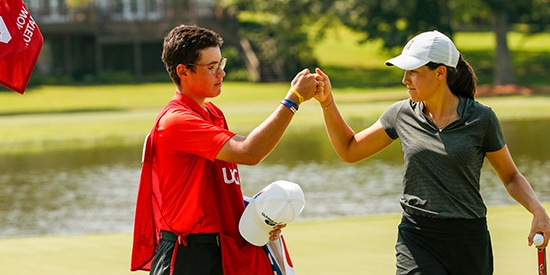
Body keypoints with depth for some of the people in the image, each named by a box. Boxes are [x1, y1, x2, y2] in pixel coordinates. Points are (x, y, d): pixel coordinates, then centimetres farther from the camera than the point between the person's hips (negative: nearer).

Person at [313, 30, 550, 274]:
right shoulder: (402, 114, 4)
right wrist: (327, 102, 5)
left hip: (470, 243, -1)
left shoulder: (481, 118, -3)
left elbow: (510, 176, 8)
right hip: (417, 240, 1)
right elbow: (349, 151, 16)